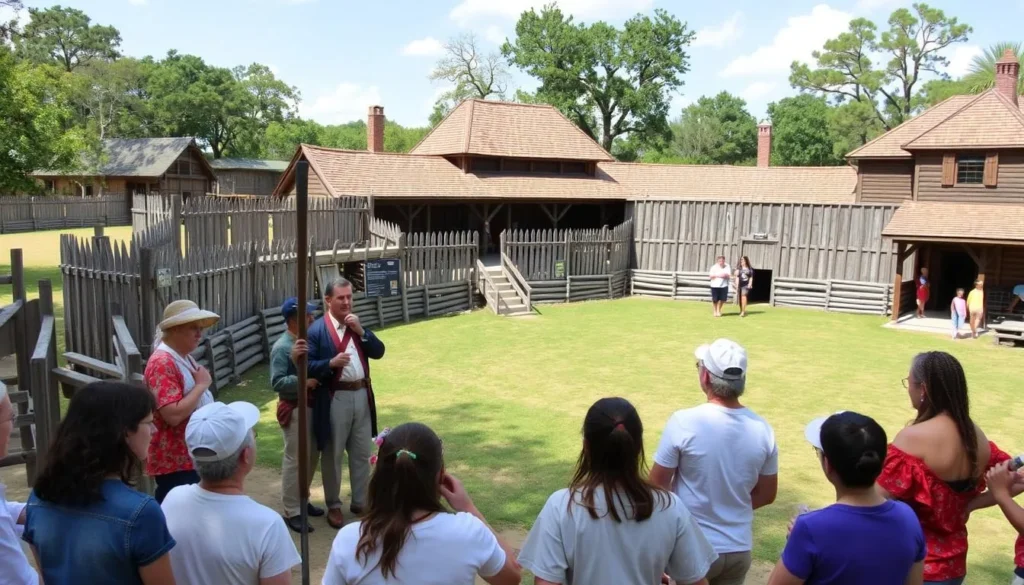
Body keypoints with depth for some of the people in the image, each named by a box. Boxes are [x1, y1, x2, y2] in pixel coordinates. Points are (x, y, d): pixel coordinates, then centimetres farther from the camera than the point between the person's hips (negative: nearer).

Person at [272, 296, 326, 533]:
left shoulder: (306, 340, 6)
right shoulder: (282, 348, -16)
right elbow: (277, 382, -21)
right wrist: (304, 382, -26)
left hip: (312, 406, 8)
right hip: (295, 409, -8)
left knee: (312, 456, 17)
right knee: (295, 460, -1)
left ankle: (302, 500, 33)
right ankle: (292, 512, 9)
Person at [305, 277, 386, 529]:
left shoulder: (357, 325, 10)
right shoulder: (317, 330, -9)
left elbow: (378, 352, 3)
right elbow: (307, 367, -13)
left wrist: (361, 331, -9)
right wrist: (331, 363, -28)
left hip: (362, 395, 6)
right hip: (335, 400, -5)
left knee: (362, 454, 14)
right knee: (333, 456, 7)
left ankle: (360, 501, 29)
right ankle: (333, 506, 23)